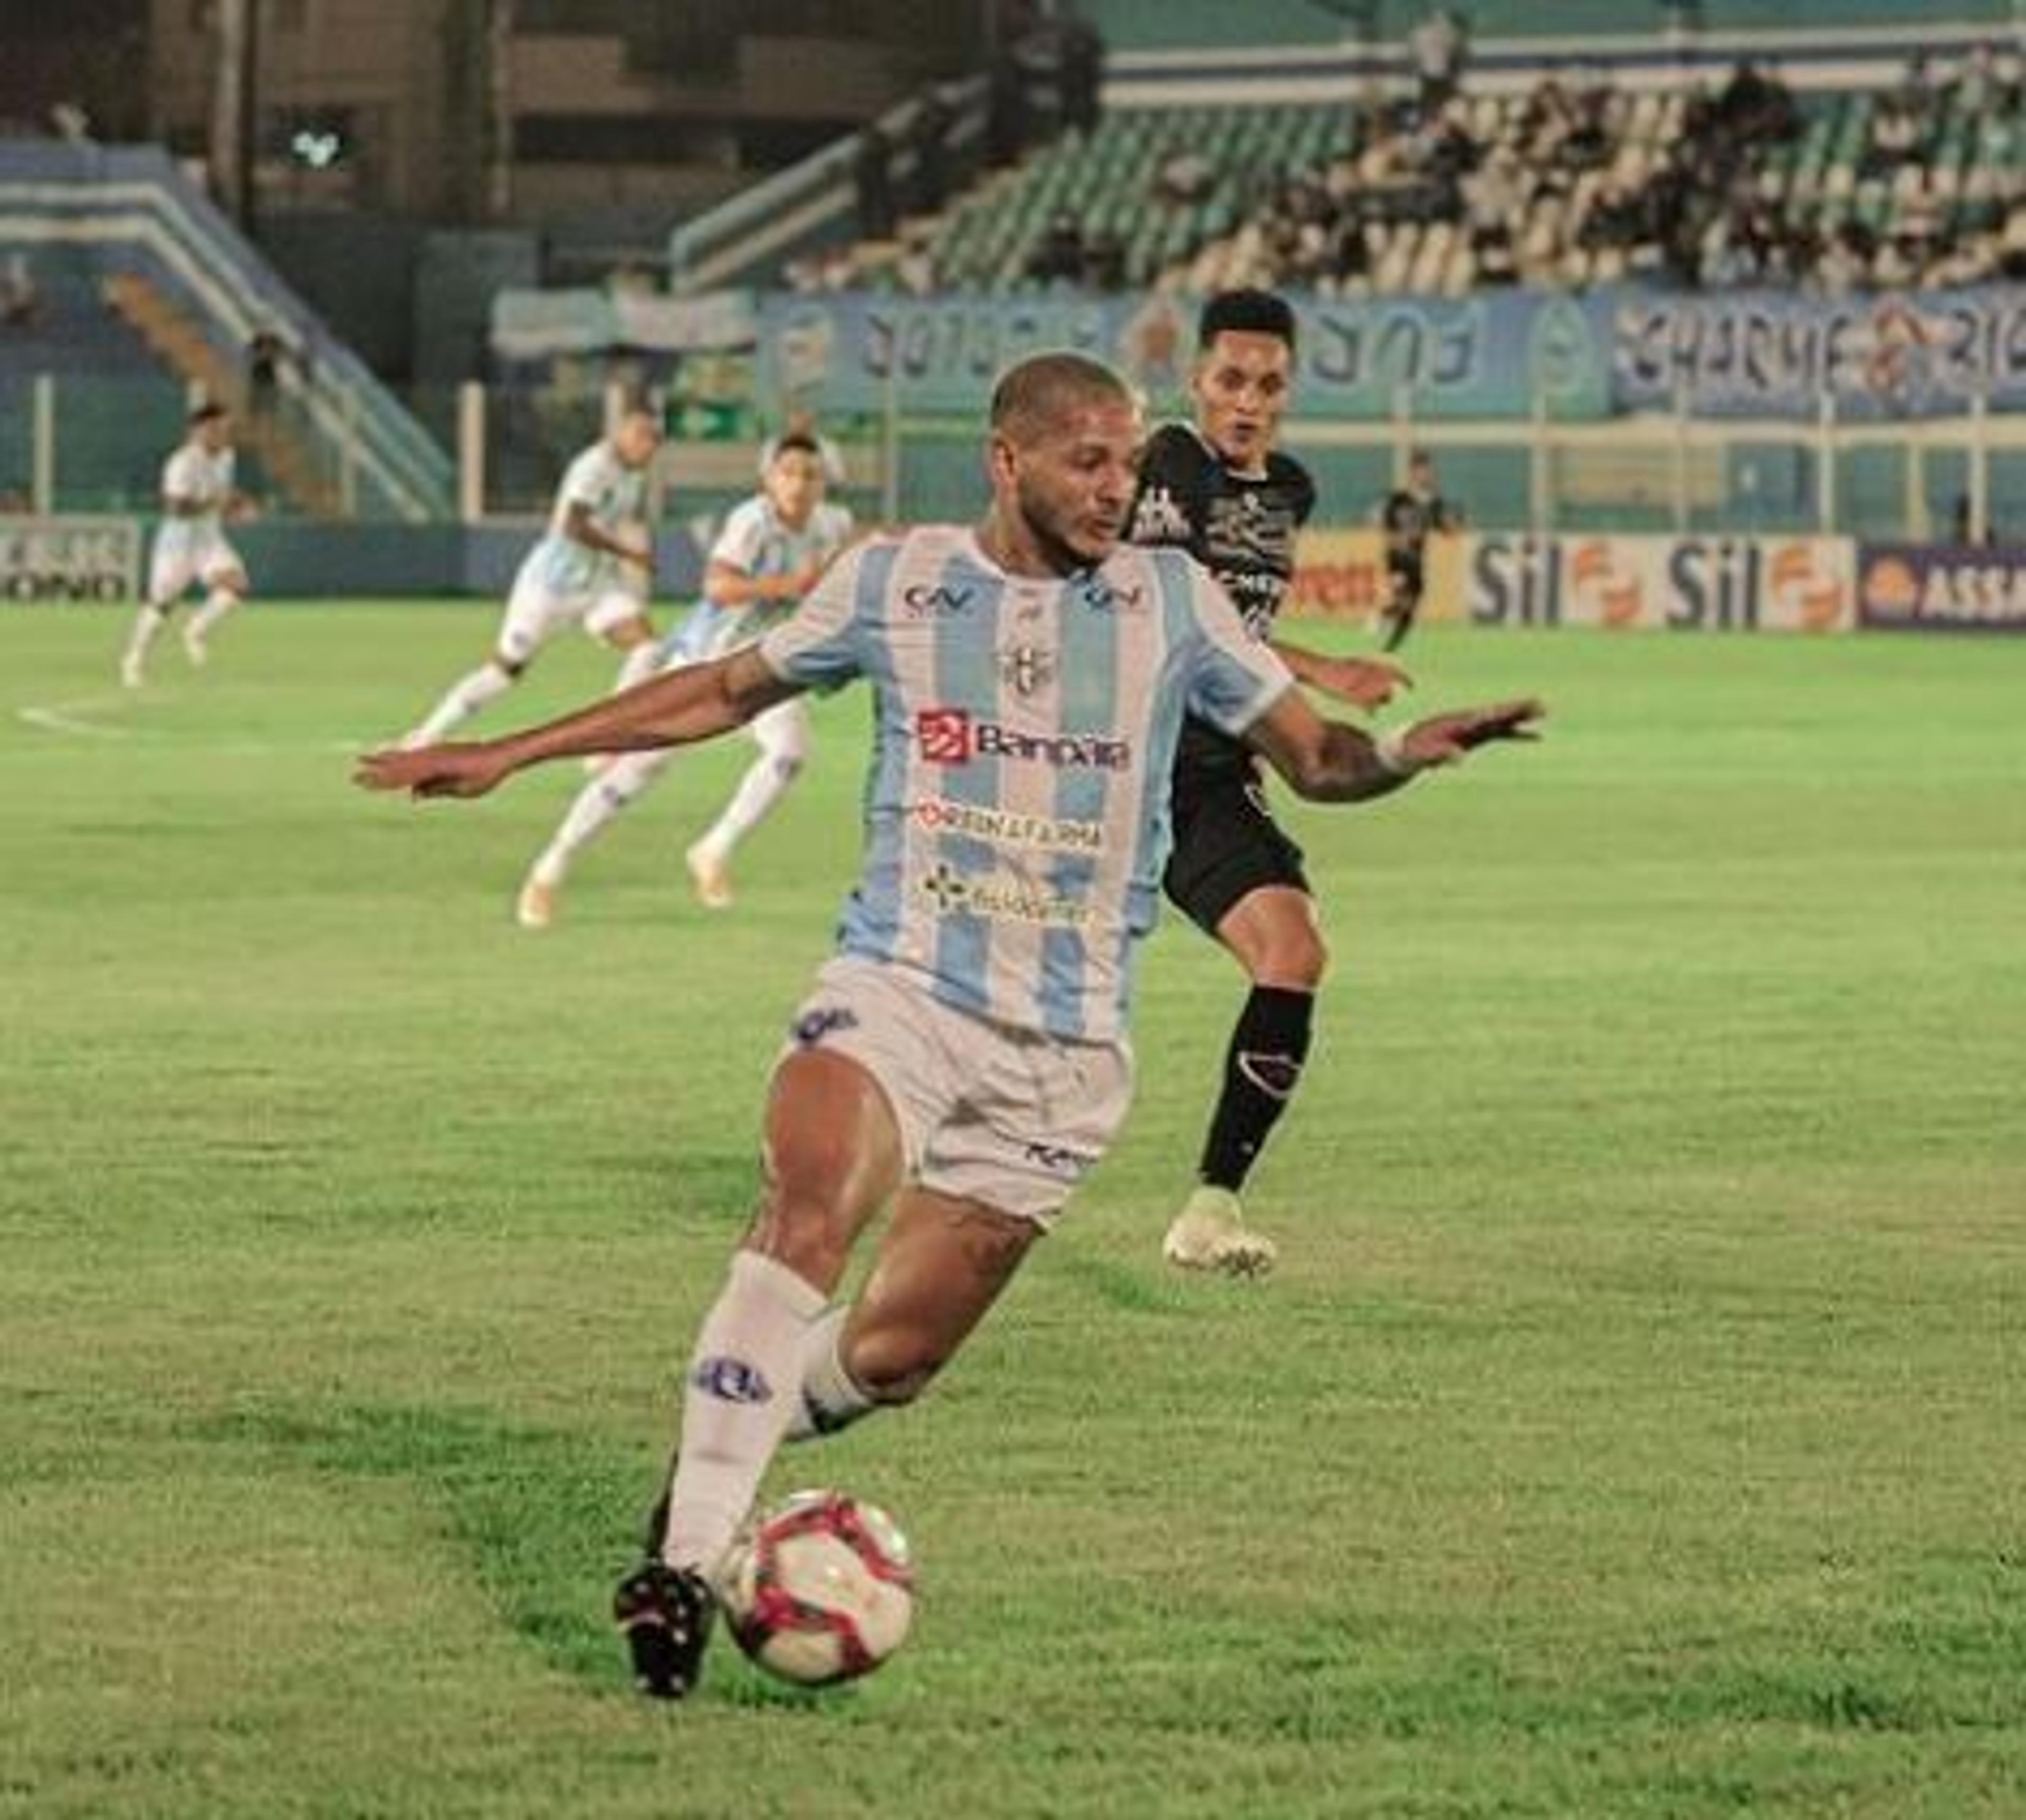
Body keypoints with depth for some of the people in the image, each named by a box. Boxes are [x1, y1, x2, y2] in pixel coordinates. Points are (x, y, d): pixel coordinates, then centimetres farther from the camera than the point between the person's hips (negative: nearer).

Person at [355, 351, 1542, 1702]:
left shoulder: (1172, 603, 4)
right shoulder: (893, 582, 4)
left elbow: (1313, 756, 8)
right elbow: (727, 691, 18)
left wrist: (1401, 754, -15)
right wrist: (510, 755, 18)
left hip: (1062, 1048, 1)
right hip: (898, 986, -1)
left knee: (887, 1358, -2)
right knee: (808, 1213, -31)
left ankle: (730, 1436, 30)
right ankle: (687, 1561, -30)